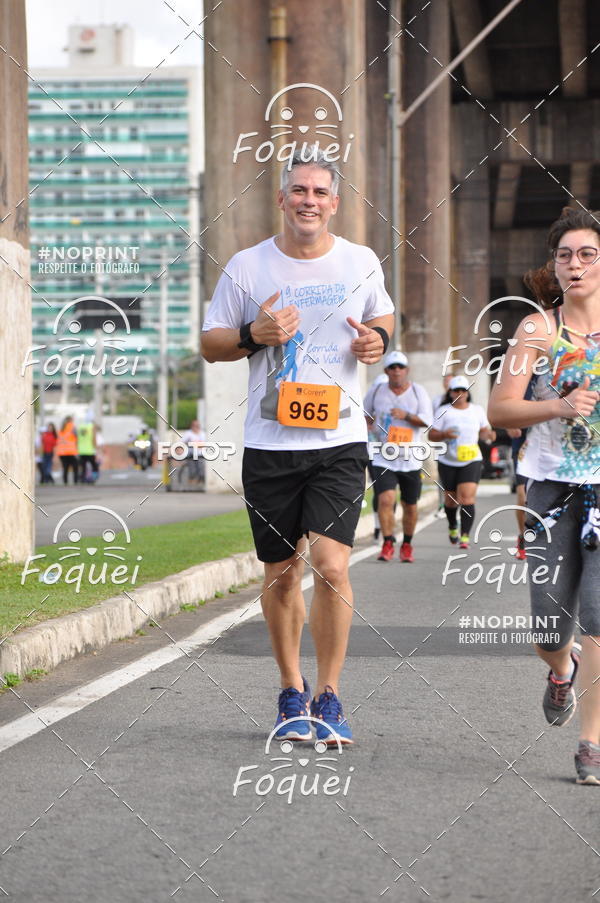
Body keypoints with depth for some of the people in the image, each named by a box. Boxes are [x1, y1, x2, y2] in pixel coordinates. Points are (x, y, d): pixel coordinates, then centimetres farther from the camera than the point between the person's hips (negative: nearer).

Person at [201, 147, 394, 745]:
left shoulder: (361, 263, 5)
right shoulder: (246, 267, 1)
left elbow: (383, 316, 24)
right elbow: (210, 344, 8)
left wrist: (378, 338, 1)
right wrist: (253, 335, -12)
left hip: (340, 439, 0)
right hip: (270, 443, 1)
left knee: (331, 565, -15)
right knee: (281, 575, 8)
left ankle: (328, 696, -1)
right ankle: (291, 694, 25)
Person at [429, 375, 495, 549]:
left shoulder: (477, 410, 7)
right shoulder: (444, 411, 0)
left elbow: (483, 431, 19)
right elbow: (432, 435, -1)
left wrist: (489, 434, -4)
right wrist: (444, 435, -21)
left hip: (471, 461, 0)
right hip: (448, 462, 0)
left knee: (467, 498, -16)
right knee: (451, 499, 11)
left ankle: (465, 536, -18)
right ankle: (452, 526, 41)